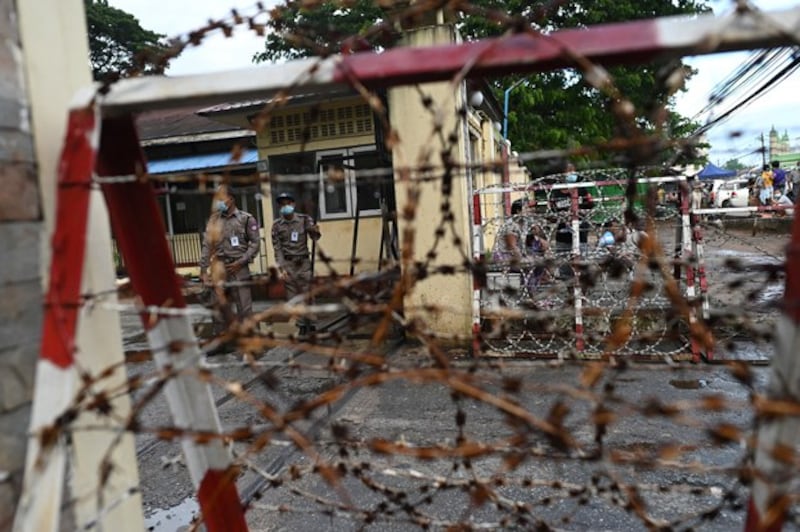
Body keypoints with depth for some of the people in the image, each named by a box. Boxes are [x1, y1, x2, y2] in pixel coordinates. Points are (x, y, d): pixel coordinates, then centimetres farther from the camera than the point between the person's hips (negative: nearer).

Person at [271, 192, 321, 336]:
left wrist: (316, 231, -32)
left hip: (304, 262, -1)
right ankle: (301, 325, 13)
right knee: (293, 297, 3)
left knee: (307, 295, 2)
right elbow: (277, 248, -2)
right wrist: (281, 268, -11)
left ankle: (310, 324, 12)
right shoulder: (276, 225, -1)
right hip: (288, 264, 1)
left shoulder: (305, 219, -2)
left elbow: (314, 238, -8)